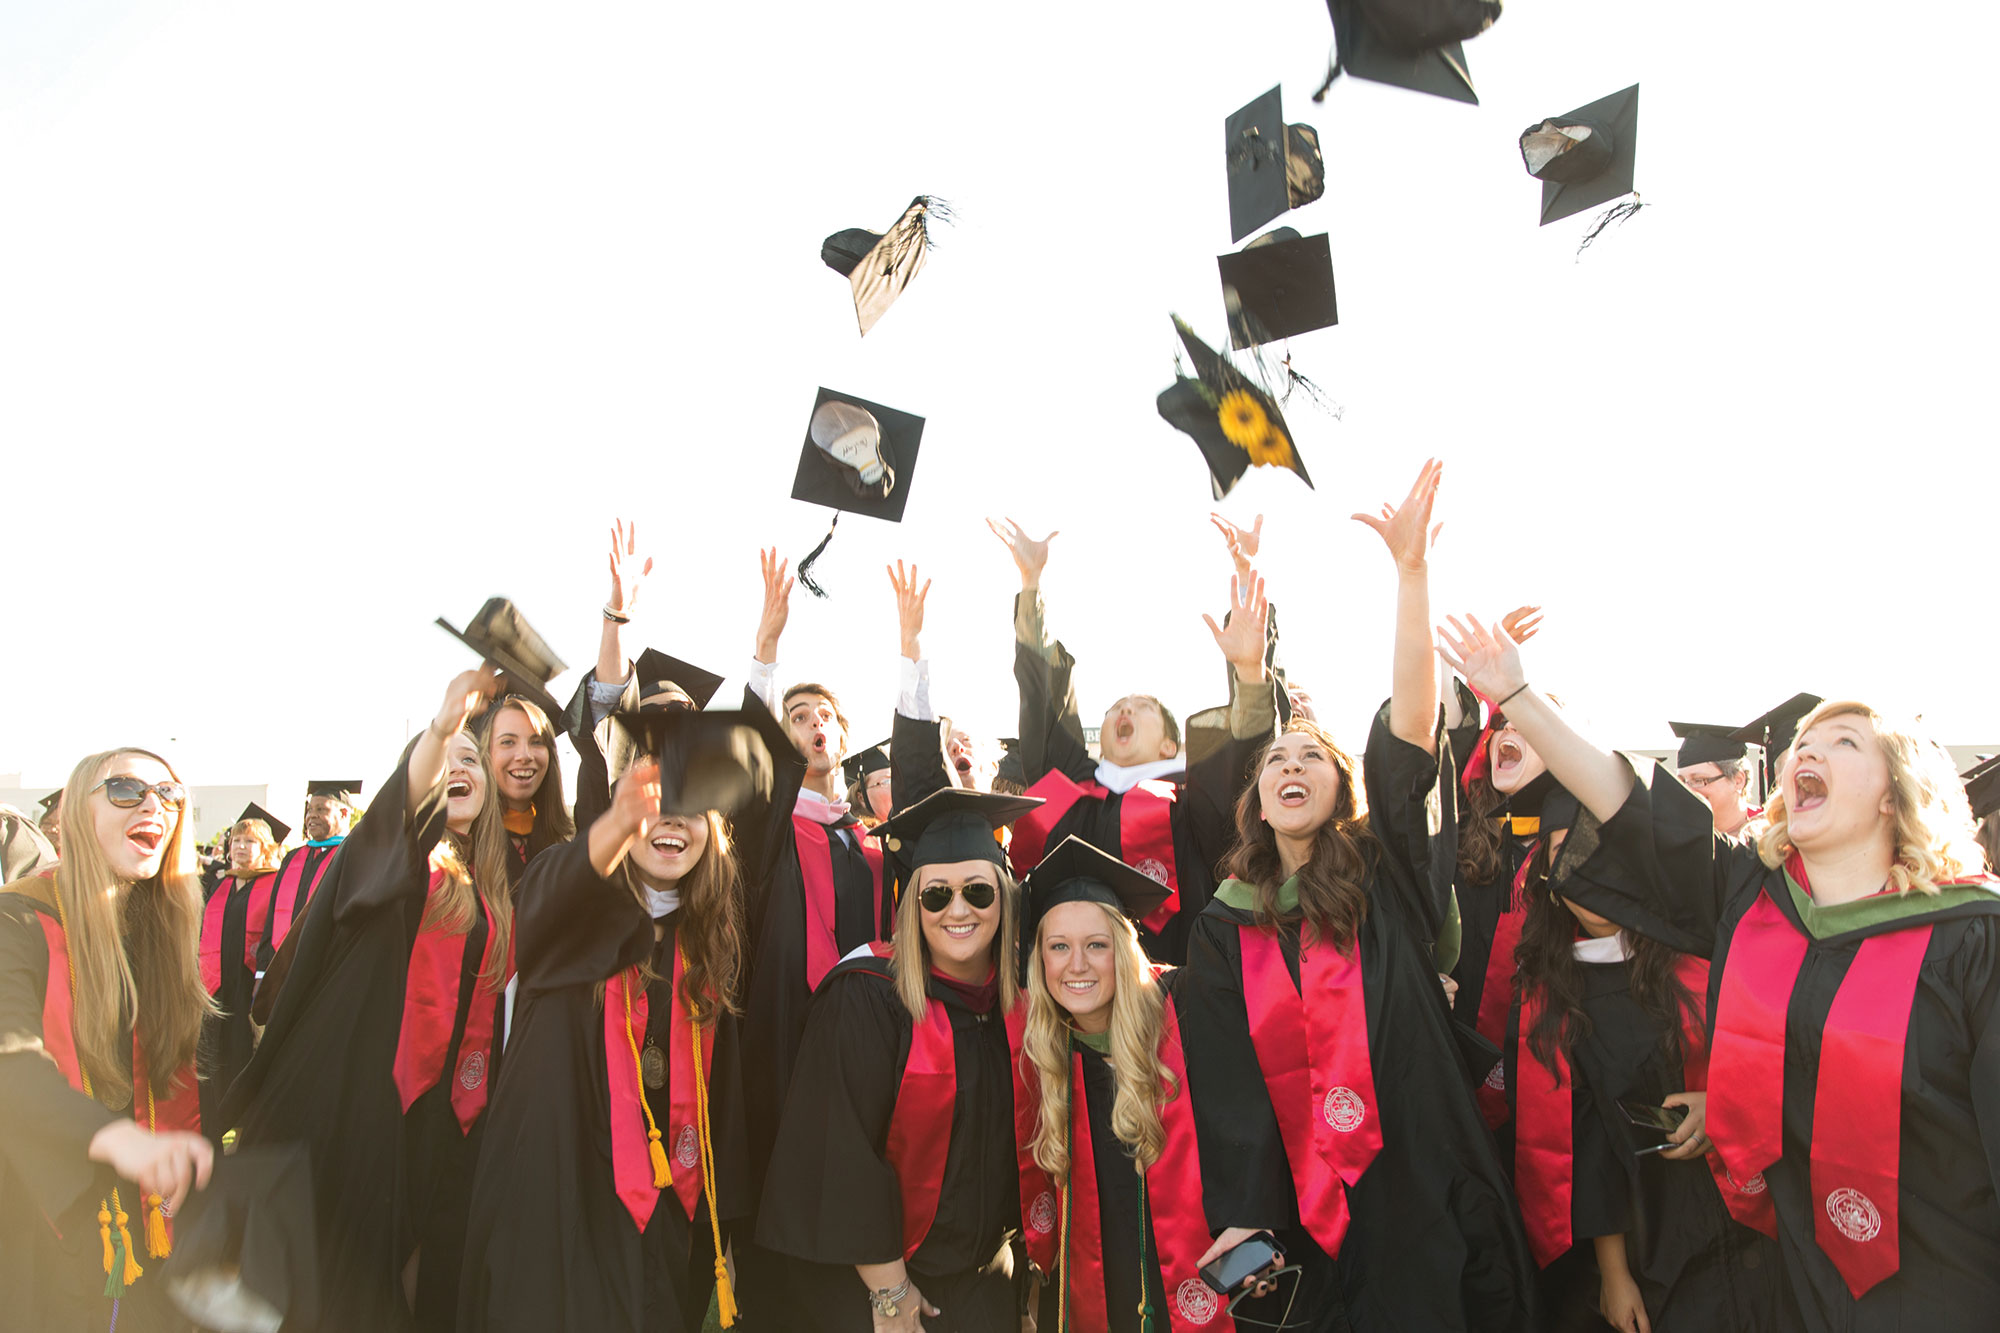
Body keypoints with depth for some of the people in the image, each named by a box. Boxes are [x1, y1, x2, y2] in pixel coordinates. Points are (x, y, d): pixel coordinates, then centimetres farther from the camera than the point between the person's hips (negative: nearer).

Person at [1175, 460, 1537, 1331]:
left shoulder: (1384, 873, -1)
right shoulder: (1224, 928, 3)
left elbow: (1411, 725, -14)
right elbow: (1223, 1087, 0)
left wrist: (1411, 571, -22)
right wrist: (1240, 1217, -10)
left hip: (1428, 1184, -1)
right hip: (1311, 1209, 1)